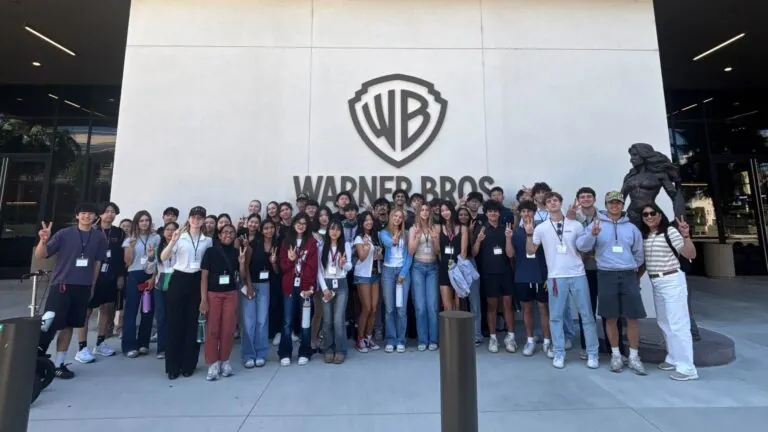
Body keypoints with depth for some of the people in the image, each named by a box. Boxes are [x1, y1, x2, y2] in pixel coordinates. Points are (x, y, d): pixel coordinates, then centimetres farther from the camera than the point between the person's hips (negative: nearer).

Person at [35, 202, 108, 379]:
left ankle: (59, 364, 21)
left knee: (68, 326, 11)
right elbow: (40, 255, -7)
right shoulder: (64, 234, -4)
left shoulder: (99, 238, 3)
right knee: (50, 324, -6)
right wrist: (43, 240, -27)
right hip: (61, 285, -2)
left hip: (83, 288, 3)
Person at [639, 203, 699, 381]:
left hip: (672, 281, -7)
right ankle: (674, 358, 30)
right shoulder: (643, 235, 8)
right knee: (664, 323, 16)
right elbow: (642, 259, 15)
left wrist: (686, 236, -29)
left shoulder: (670, 231, -10)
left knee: (678, 324, -3)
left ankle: (687, 368, 5)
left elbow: (691, 255, -14)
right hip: (655, 283, 7)